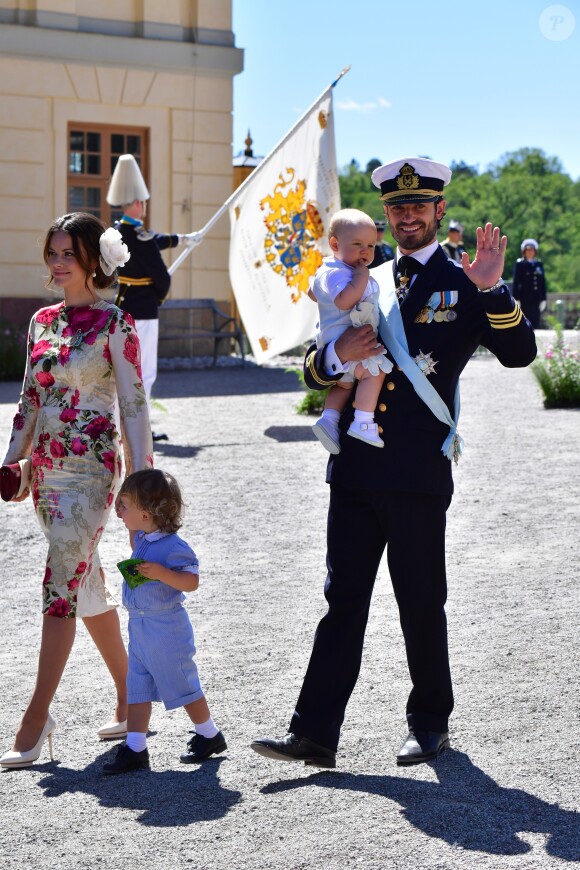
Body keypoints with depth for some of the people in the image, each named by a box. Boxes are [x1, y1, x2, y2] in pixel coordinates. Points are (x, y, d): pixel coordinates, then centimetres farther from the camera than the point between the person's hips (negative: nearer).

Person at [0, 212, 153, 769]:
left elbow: (133, 405, -9)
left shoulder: (113, 323, -7)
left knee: (61, 587, -11)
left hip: (91, 469, -7)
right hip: (47, 469, 7)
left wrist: (140, 477, -13)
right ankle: (131, 698, 26)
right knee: (87, 588, 13)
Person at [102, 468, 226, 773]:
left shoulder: (173, 547, -21)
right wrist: (131, 527, 19)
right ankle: (134, 748, 9)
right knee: (136, 688, 6)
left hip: (166, 629, -8)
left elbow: (191, 582, -22)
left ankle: (209, 735, 23)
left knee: (181, 685, 5)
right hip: (139, 627, 9)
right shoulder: (143, 539, 6)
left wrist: (161, 573, -34)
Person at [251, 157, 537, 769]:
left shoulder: (463, 284, 3)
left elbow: (520, 353, -10)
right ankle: (315, 733, 5)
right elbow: (313, 375, 15)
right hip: (355, 470, 4)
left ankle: (430, 724, 23)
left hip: (419, 473, -4)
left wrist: (493, 289, -24)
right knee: (343, 599, 4)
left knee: (421, 604, 7)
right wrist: (337, 354, -8)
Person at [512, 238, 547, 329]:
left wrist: (543, 299, 10)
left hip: (536, 299, 4)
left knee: (535, 324, 4)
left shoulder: (539, 264, 12)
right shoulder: (520, 264, -1)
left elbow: (543, 282, 13)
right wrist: (515, 299, -9)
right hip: (524, 299, -4)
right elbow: (515, 282, -3)